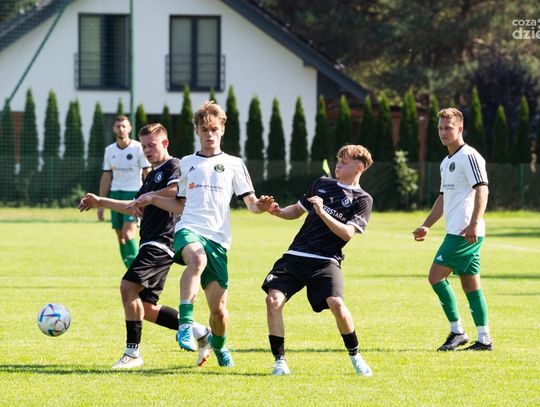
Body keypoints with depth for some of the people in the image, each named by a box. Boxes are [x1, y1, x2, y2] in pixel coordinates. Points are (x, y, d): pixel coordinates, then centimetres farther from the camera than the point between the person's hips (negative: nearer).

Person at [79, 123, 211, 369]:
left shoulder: (173, 166, -2)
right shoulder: (152, 175, 27)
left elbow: (175, 191, -23)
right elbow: (136, 208, 36)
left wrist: (148, 197, -13)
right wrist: (100, 203, 38)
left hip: (161, 242, -10)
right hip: (150, 244, 10)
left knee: (128, 286, -21)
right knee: (146, 308, 4)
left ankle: (132, 352, -18)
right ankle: (199, 332, 12)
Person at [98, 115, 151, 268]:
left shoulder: (138, 148, -5)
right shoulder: (109, 150, 9)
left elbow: (147, 173, -4)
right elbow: (106, 177, 14)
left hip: (134, 193, -5)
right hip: (115, 194, 5)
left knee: (128, 234, -19)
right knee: (120, 237, 4)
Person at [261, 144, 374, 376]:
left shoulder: (362, 200, 4)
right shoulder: (322, 184, 18)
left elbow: (347, 233, -9)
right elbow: (298, 209, 28)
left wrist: (322, 213, -18)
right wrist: (279, 212, 8)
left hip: (326, 261, -4)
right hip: (295, 256, 4)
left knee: (336, 303, -26)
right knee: (273, 299, -16)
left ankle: (355, 356, -2)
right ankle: (279, 360, -6)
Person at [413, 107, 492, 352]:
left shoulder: (469, 156, -9)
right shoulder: (446, 162, 20)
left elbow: (482, 189, -19)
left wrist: (474, 224, -28)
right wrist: (426, 226, 27)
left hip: (466, 232, -10)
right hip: (456, 231, 10)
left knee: (436, 276, -11)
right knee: (470, 285, 8)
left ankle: (457, 331, -7)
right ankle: (484, 339, 8)